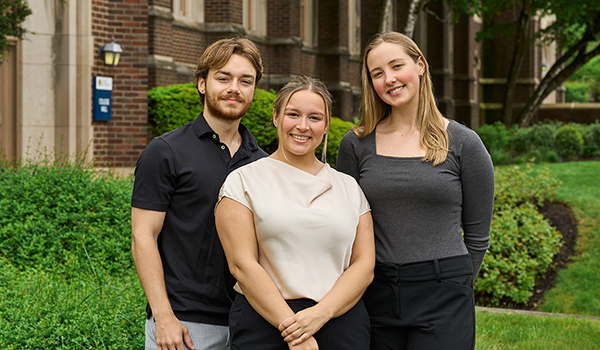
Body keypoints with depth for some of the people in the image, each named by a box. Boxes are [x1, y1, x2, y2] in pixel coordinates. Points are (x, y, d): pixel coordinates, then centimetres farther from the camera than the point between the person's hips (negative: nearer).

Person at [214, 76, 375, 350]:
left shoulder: (349, 187, 12)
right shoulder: (244, 181, 2)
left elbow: (364, 265, 5)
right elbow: (242, 265, -7)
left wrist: (320, 314, -12)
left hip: (342, 320, 3)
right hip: (265, 323, -2)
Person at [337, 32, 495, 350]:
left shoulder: (462, 143, 0)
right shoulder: (356, 145, 5)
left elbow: (477, 234, 5)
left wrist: (452, 285, 5)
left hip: (443, 300, -2)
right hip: (376, 297, 2)